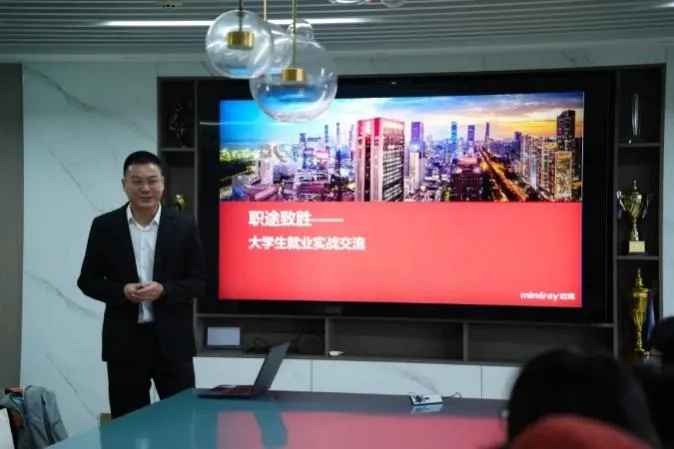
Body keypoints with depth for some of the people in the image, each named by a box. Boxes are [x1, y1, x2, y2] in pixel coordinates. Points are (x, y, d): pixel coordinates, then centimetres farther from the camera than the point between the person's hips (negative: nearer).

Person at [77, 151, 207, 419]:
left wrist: (164, 290, -16)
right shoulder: (104, 226, 2)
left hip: (172, 339, 0)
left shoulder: (184, 226, 1)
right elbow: (88, 280, 5)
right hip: (124, 341, 1)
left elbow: (199, 281, 2)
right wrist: (122, 291, -13)